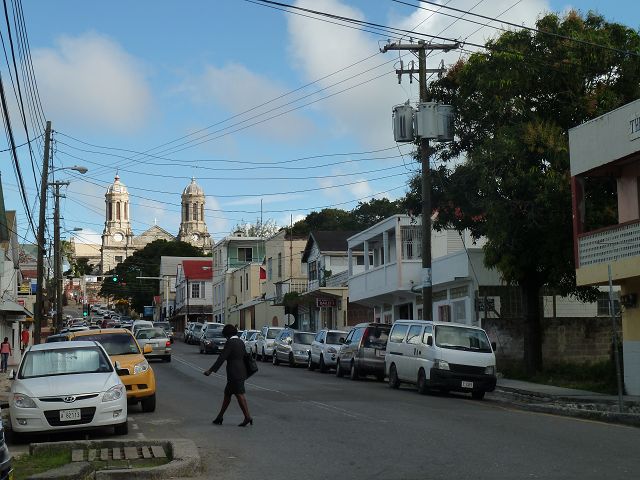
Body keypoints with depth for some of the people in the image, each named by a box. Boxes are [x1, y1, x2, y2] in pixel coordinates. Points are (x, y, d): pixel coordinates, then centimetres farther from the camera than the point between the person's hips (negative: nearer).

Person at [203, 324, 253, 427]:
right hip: (241, 372, 9)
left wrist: (211, 370, -16)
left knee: (240, 395, -7)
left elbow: (222, 358, -17)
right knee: (227, 394, 15)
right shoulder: (241, 342, 12)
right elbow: (244, 356, 19)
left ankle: (248, 417, -9)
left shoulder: (230, 343, -13)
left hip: (234, 374, -9)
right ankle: (220, 417, 21)